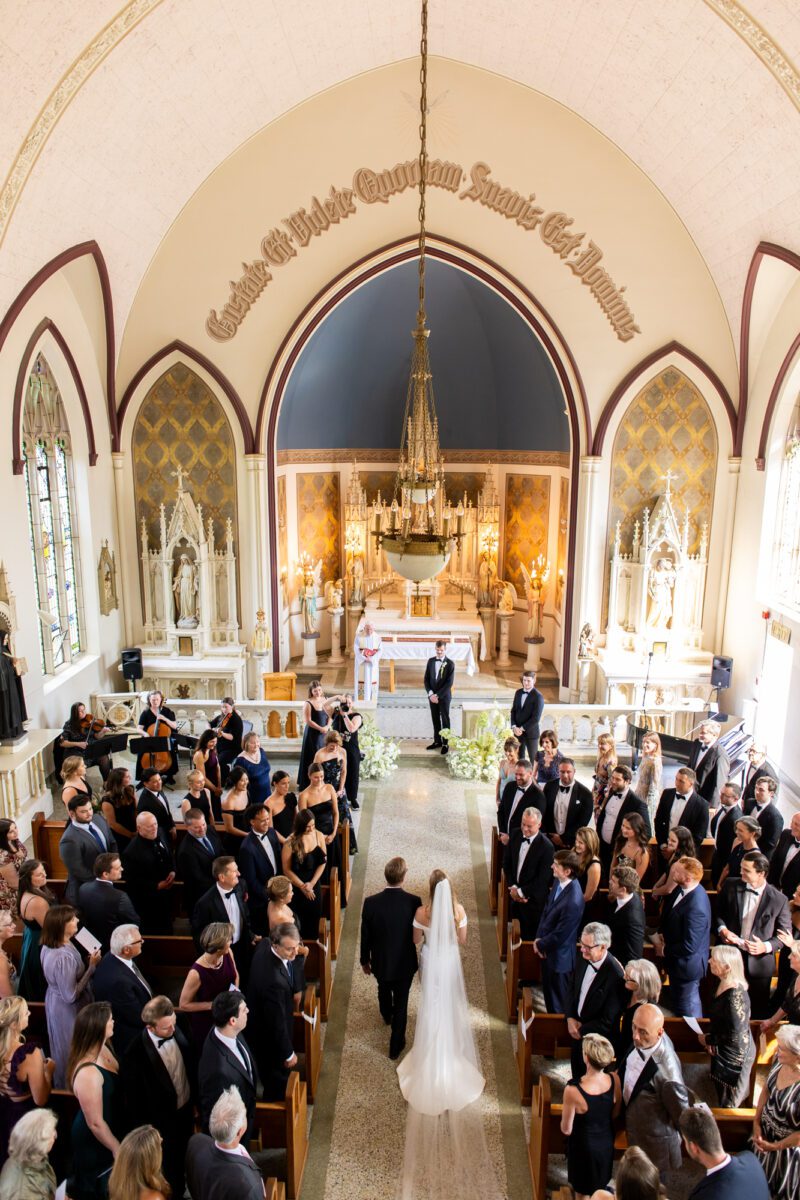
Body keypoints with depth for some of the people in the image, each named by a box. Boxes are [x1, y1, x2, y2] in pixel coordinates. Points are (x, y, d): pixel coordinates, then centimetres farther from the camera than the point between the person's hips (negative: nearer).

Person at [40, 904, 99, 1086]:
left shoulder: (49, 946, -8)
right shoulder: (64, 957, -38)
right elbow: (71, 996, -29)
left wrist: (84, 964, -2)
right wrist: (92, 967, -26)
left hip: (55, 1002, 9)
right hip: (68, 1009, -9)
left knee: (63, 1048, 30)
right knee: (73, 1050, 16)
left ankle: (62, 1083, 52)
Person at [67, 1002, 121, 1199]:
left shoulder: (103, 1048, -11)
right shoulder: (88, 1073, -38)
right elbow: (95, 1124, -27)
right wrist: (117, 1148, -13)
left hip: (111, 1129, 7)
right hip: (93, 1140, -7)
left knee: (108, 1182, 29)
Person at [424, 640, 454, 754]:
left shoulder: (450, 663, -10)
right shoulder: (430, 661, 3)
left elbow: (449, 683, -15)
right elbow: (426, 679, 4)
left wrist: (437, 695, -17)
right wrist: (430, 694, -9)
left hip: (444, 696, -4)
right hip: (432, 696, 4)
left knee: (445, 720, 5)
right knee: (435, 719, 12)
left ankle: (445, 743, 14)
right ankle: (437, 741, 23)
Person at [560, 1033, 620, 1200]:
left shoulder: (573, 1090, -37)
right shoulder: (615, 1080, -23)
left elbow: (566, 1130, -21)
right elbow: (615, 1114, -3)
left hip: (584, 1147, -4)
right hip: (607, 1143, 4)